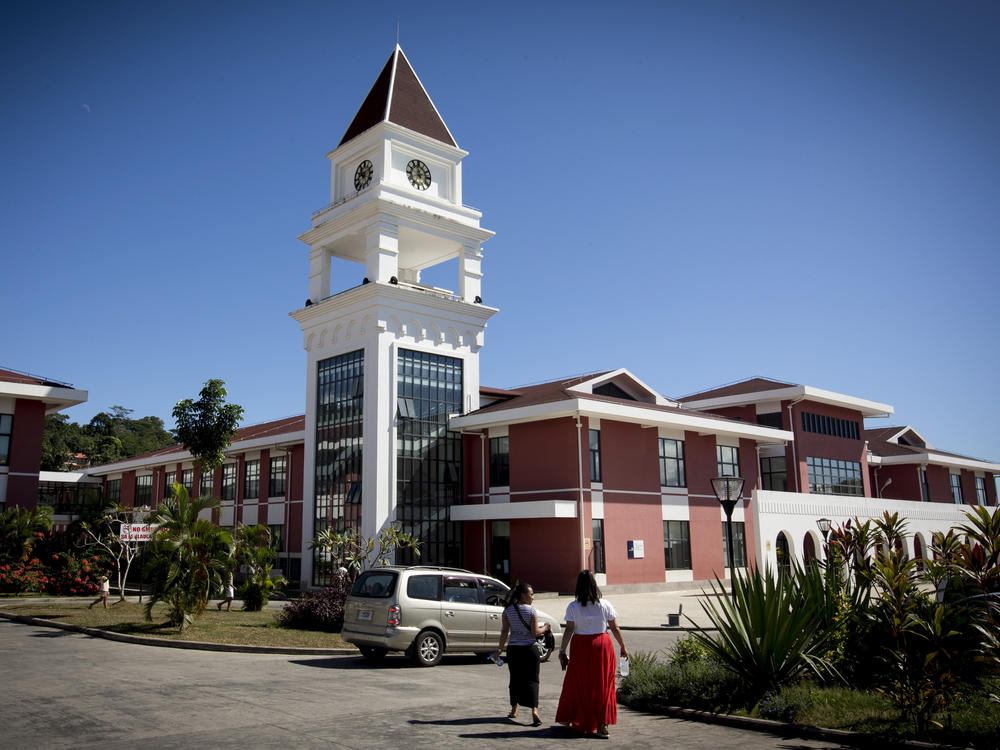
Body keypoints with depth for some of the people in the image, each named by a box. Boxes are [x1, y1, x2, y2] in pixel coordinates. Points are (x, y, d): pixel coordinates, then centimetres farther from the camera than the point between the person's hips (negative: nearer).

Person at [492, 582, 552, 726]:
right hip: (529, 649, -3)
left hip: (513, 649, 3)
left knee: (515, 679, 16)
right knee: (531, 679, 0)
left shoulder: (507, 610, -1)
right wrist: (544, 628, 8)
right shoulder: (531, 611, -9)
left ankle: (514, 710, 25)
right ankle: (534, 710, -16)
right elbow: (535, 633, -10)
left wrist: (499, 649, 3)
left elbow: (504, 632, -2)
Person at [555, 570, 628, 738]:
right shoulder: (605, 604, -3)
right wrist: (623, 647, 11)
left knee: (579, 684, 12)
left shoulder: (573, 607, -7)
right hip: (602, 644, 1)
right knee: (603, 685, 9)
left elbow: (569, 630, -10)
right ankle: (603, 724, 7)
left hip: (581, 646, -1)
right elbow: (615, 628, 1)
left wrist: (562, 651, -5)